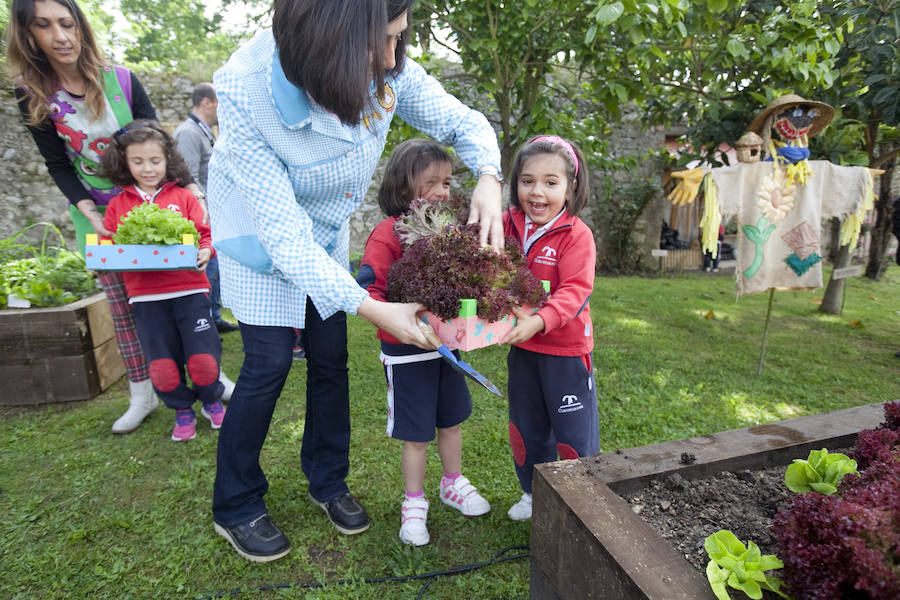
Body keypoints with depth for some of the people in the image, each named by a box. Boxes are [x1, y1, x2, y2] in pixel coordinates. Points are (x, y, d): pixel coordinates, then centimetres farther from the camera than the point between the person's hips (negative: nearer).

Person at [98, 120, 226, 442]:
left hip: (189, 288, -2)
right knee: (162, 366, 3)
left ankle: (211, 401, 25)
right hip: (145, 296, 2)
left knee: (203, 359, -5)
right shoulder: (118, 205, 11)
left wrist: (205, 252, -18)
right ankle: (182, 410, 30)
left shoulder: (183, 197, 7)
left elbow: (205, 234, 2)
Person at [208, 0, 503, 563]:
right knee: (270, 362, -7)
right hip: (262, 228, -4)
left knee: (331, 357, 5)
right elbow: (286, 236, -35)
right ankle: (236, 507, 18)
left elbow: (461, 120, -11)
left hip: (327, 231, 4)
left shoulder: (385, 69, -23)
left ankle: (328, 480, 27)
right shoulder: (247, 95, -35)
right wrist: (373, 309, -41)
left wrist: (489, 179, -33)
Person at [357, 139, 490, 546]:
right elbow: (368, 289, -21)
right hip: (406, 353, -6)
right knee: (415, 434, 8)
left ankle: (453, 484, 44)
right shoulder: (388, 233, -16)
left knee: (451, 421, 20)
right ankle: (414, 504, 31)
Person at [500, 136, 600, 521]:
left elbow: (574, 291, -24)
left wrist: (538, 321, -38)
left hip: (565, 349, -5)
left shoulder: (576, 236, -16)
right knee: (524, 428, 20)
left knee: (574, 432, 8)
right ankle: (534, 493, 42)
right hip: (521, 348, 5)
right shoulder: (508, 225, -2)